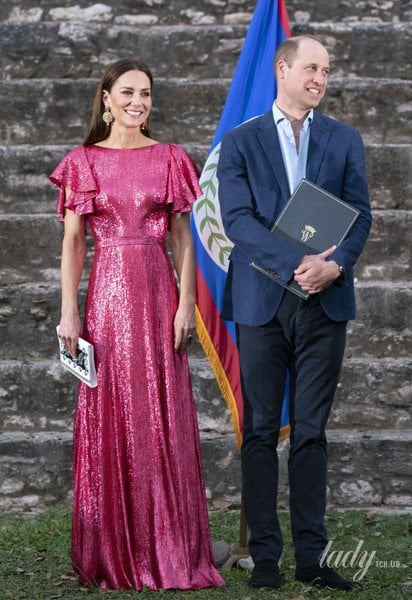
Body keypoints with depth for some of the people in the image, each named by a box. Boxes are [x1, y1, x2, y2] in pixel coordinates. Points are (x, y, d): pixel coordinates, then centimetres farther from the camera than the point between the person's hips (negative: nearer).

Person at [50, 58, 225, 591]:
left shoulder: (170, 159, 7)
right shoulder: (83, 161, 6)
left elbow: (184, 241, 5)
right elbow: (72, 242, 4)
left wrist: (186, 303, -4)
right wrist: (68, 312, -3)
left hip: (158, 294, 0)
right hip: (106, 294, 0)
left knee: (163, 420, 0)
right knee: (108, 419, 2)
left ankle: (167, 552, 8)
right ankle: (112, 556, 11)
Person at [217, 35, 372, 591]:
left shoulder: (345, 140, 11)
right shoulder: (240, 142, 4)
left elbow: (360, 214, 5)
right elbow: (238, 218, -7)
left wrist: (336, 264, -15)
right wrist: (295, 264, -19)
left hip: (324, 301, 2)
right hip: (262, 301, -1)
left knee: (311, 432, 4)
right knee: (260, 431, 2)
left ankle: (311, 555, 8)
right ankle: (265, 554, 8)